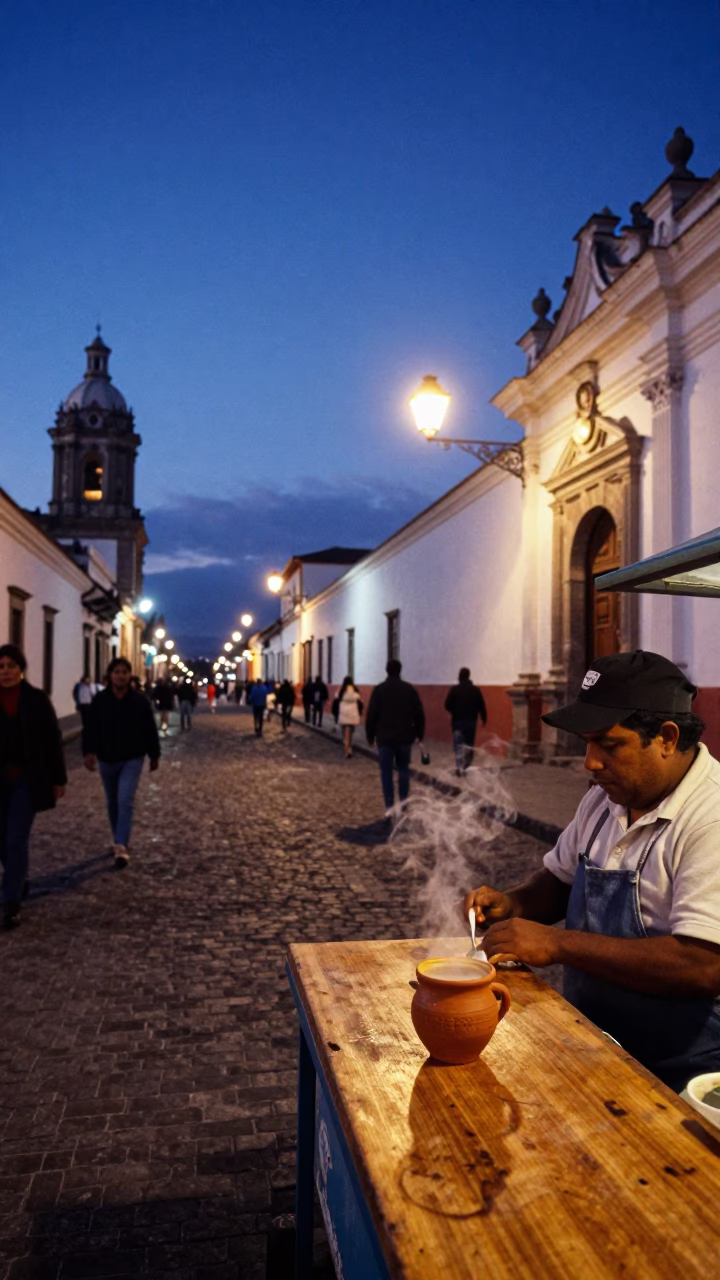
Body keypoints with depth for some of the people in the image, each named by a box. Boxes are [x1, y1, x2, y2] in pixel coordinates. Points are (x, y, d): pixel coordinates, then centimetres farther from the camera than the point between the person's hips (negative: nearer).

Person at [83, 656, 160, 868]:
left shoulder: (140, 701, -6)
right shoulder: (99, 700, -5)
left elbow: (150, 730, 0)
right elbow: (90, 728, -6)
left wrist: (154, 755, 4)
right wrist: (89, 752, -20)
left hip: (132, 759, -3)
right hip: (107, 759, 3)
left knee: (125, 801, -15)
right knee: (113, 803, 15)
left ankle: (121, 847, -16)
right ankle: (119, 842, 31)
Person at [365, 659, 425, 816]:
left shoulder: (379, 689, -4)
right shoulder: (410, 689, 2)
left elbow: (371, 715, -5)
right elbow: (419, 714, 4)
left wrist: (370, 736, 5)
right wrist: (419, 733, 15)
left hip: (385, 738, -2)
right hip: (405, 737, 2)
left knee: (386, 772, 2)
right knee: (403, 769, 16)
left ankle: (389, 807, -1)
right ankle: (403, 801, 11)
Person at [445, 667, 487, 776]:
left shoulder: (454, 689, -9)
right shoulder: (475, 690, -2)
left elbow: (447, 705, -10)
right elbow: (481, 706, -3)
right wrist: (484, 719, 9)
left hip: (457, 721, -2)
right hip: (471, 721, 2)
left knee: (458, 744, 0)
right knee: (469, 745, 15)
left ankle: (459, 766, -16)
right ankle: (466, 767, 20)